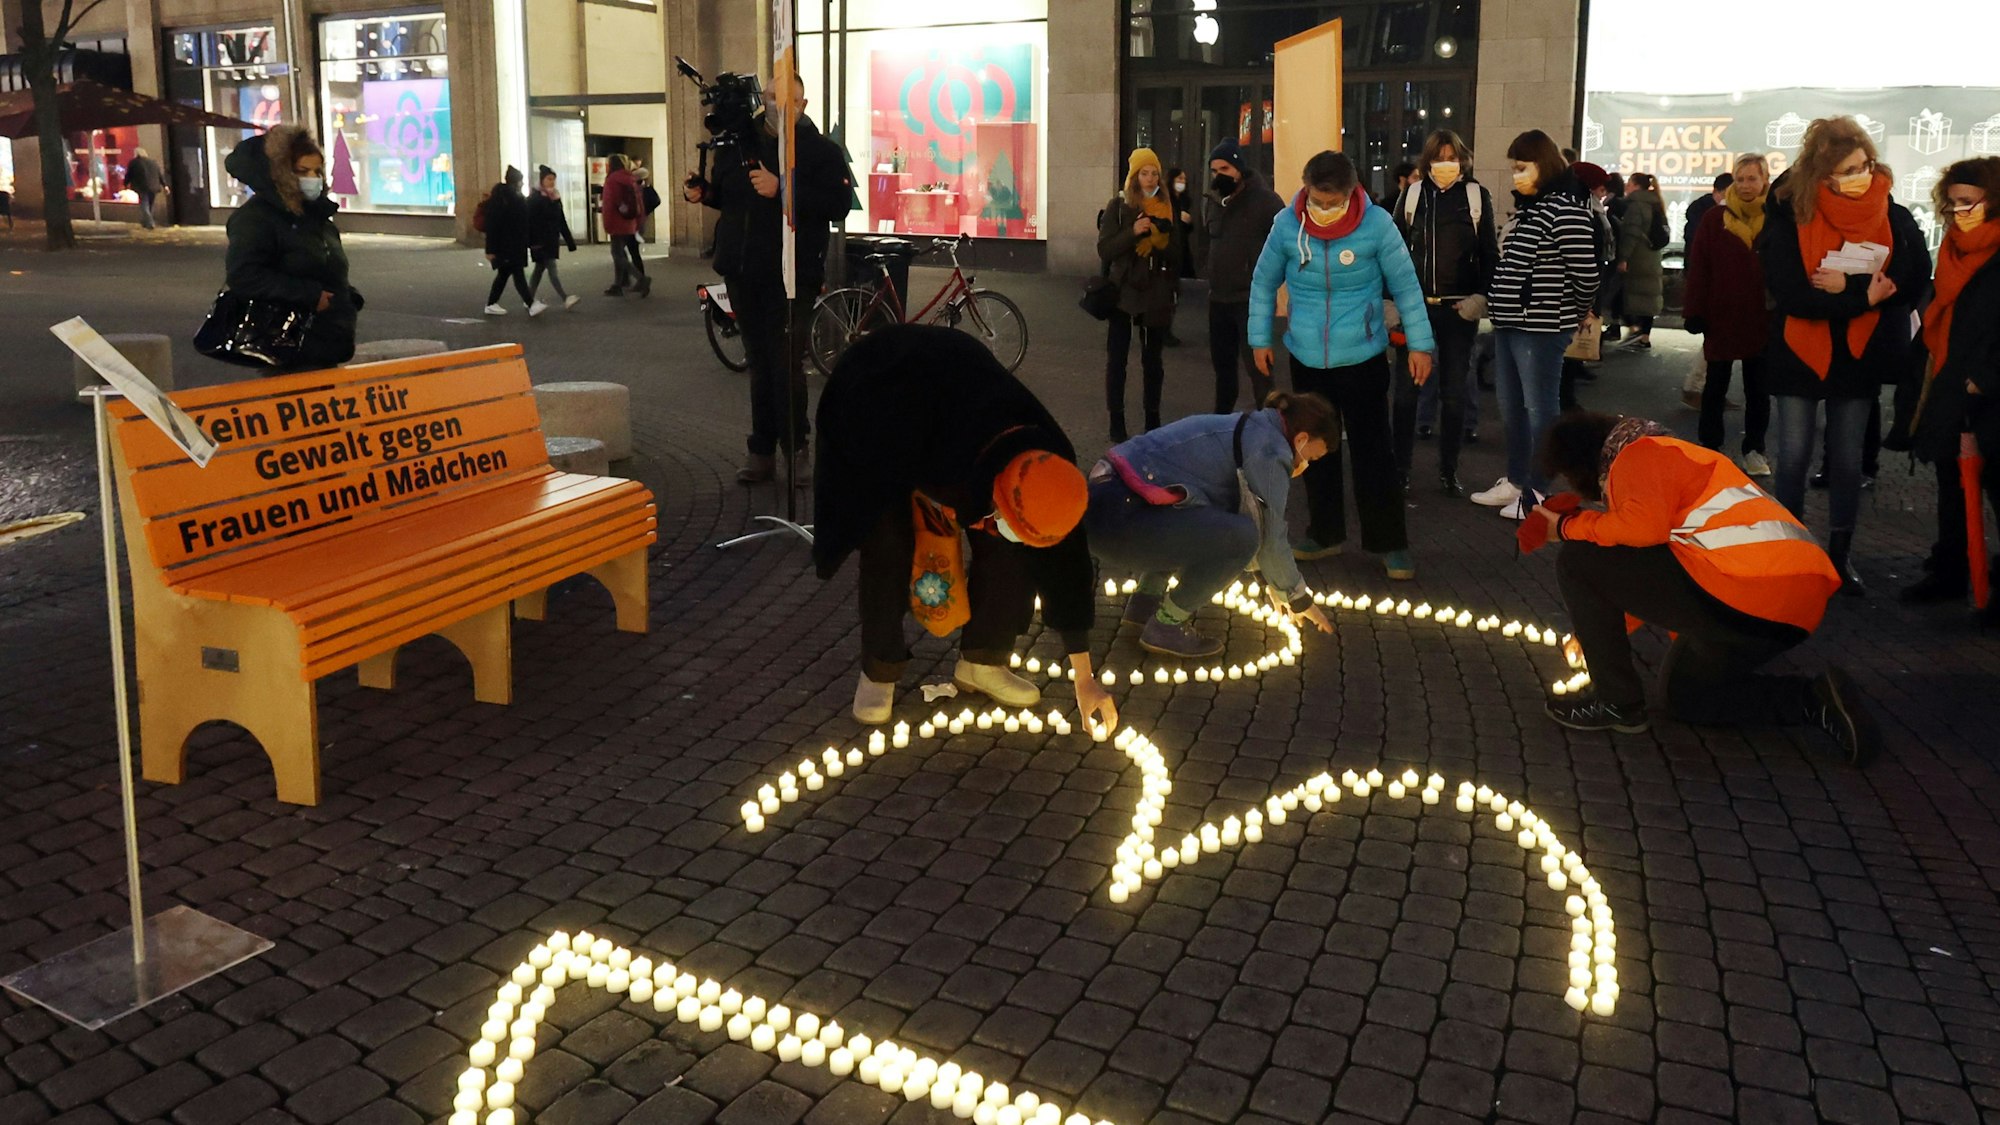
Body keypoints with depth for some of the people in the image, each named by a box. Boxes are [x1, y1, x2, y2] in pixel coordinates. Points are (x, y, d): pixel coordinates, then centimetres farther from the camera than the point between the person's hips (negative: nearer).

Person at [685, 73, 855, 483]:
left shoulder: (820, 149, -1)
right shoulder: (738, 144, 14)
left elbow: (838, 204, -14)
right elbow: (725, 193, 28)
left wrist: (781, 190, -21)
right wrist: (702, 192, 6)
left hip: (792, 275, -5)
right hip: (743, 272, 5)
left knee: (786, 363, -7)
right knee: (759, 362, 9)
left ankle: (795, 448, 7)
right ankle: (762, 451, 15)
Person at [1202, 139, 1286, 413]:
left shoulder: (1265, 200, -9)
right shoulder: (1211, 202, 12)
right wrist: (1208, 269, 14)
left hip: (1252, 299, -7)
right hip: (1218, 298, 7)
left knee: (1255, 364, -8)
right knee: (1222, 363, 15)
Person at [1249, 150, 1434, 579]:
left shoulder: (1377, 224, -13)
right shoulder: (1287, 225, -8)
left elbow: (1406, 285, -5)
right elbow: (1264, 283, 5)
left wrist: (1420, 344, -5)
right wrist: (1259, 338, 8)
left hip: (1363, 358, -3)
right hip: (1307, 359, 3)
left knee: (1374, 450, 1)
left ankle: (1390, 543, 11)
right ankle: (1325, 533, 28)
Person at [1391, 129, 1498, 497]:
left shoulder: (1477, 196, 1)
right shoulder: (1412, 194, 3)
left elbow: (1490, 253, 3)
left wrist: (1481, 296, -8)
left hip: (1459, 308, 0)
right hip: (1415, 305, 1)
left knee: (1454, 392, 6)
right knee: (1406, 389, 3)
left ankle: (1449, 471, 15)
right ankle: (1400, 466, 13)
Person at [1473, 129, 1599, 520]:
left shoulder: (1565, 208, -14)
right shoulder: (1526, 206, 13)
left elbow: (1585, 271, -15)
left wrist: (1576, 311, 0)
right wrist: (1500, 305, 11)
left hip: (1540, 327, -9)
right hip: (1509, 323, 9)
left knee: (1539, 410, 0)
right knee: (1511, 408, 16)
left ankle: (1540, 493, 10)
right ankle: (1515, 482, 28)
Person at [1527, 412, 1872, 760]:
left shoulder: (1637, 455, 1)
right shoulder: (1669, 456, 31)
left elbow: (1645, 526, -21)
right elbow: (1650, 574, 35)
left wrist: (1570, 526, -4)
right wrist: (1596, 633, 40)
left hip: (1748, 590, -11)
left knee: (1577, 564, -2)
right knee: (1684, 694, 30)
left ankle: (1616, 702, 3)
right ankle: (1814, 702, 11)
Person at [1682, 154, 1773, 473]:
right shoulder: (1715, 218, -3)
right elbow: (1698, 268, -5)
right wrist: (1695, 312, -11)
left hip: (1762, 320, 0)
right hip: (1721, 316, 0)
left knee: (1758, 388, 10)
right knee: (1716, 385, 10)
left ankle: (1754, 450, 19)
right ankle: (1709, 447, 19)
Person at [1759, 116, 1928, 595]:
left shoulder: (1894, 218, -2)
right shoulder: (1789, 216, -10)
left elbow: (1914, 281, -10)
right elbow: (1788, 292, -18)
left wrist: (1847, 286, -23)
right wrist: (1862, 296, -22)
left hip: (1859, 358, 2)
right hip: (1798, 356, -2)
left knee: (1848, 463, 10)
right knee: (1793, 459, 4)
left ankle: (1840, 555, 22)